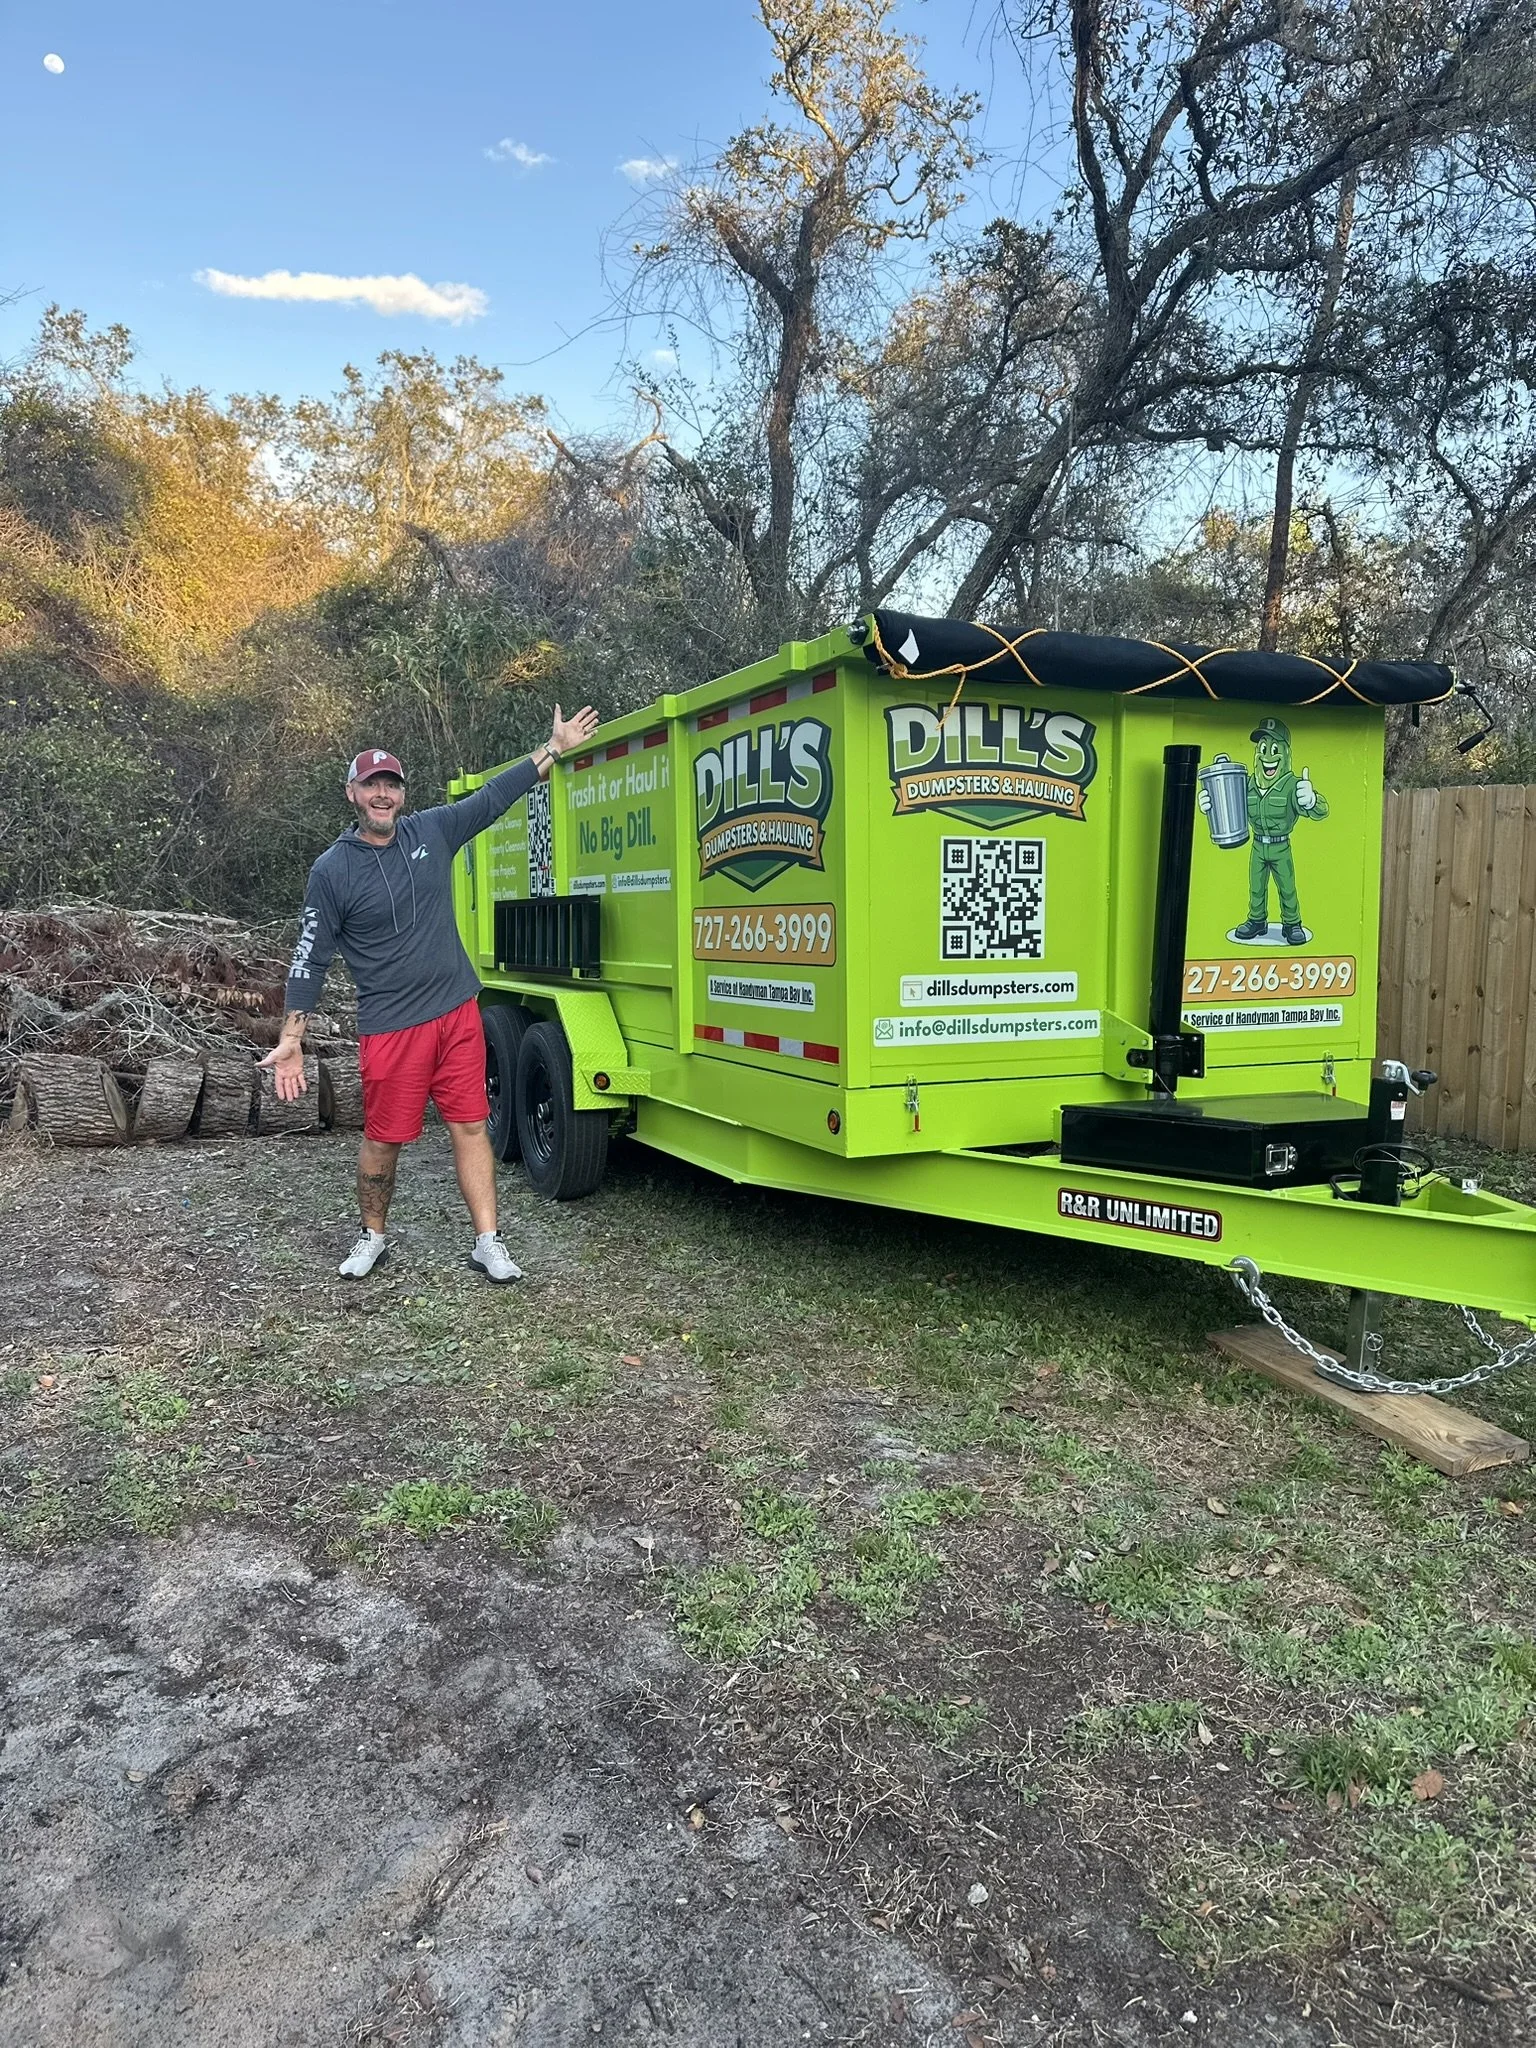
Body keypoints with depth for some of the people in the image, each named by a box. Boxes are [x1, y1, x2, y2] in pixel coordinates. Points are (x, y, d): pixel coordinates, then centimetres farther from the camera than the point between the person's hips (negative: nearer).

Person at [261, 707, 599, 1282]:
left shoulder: (432, 831, 4)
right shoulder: (332, 870, -5)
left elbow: (495, 796, 13)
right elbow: (310, 959, -2)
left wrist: (556, 747, 14)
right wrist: (291, 1039, -6)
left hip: (458, 1014, 3)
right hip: (390, 1029, -3)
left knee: (470, 1126, 5)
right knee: (383, 1141, 6)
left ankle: (487, 1243, 11)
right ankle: (373, 1236, 30)